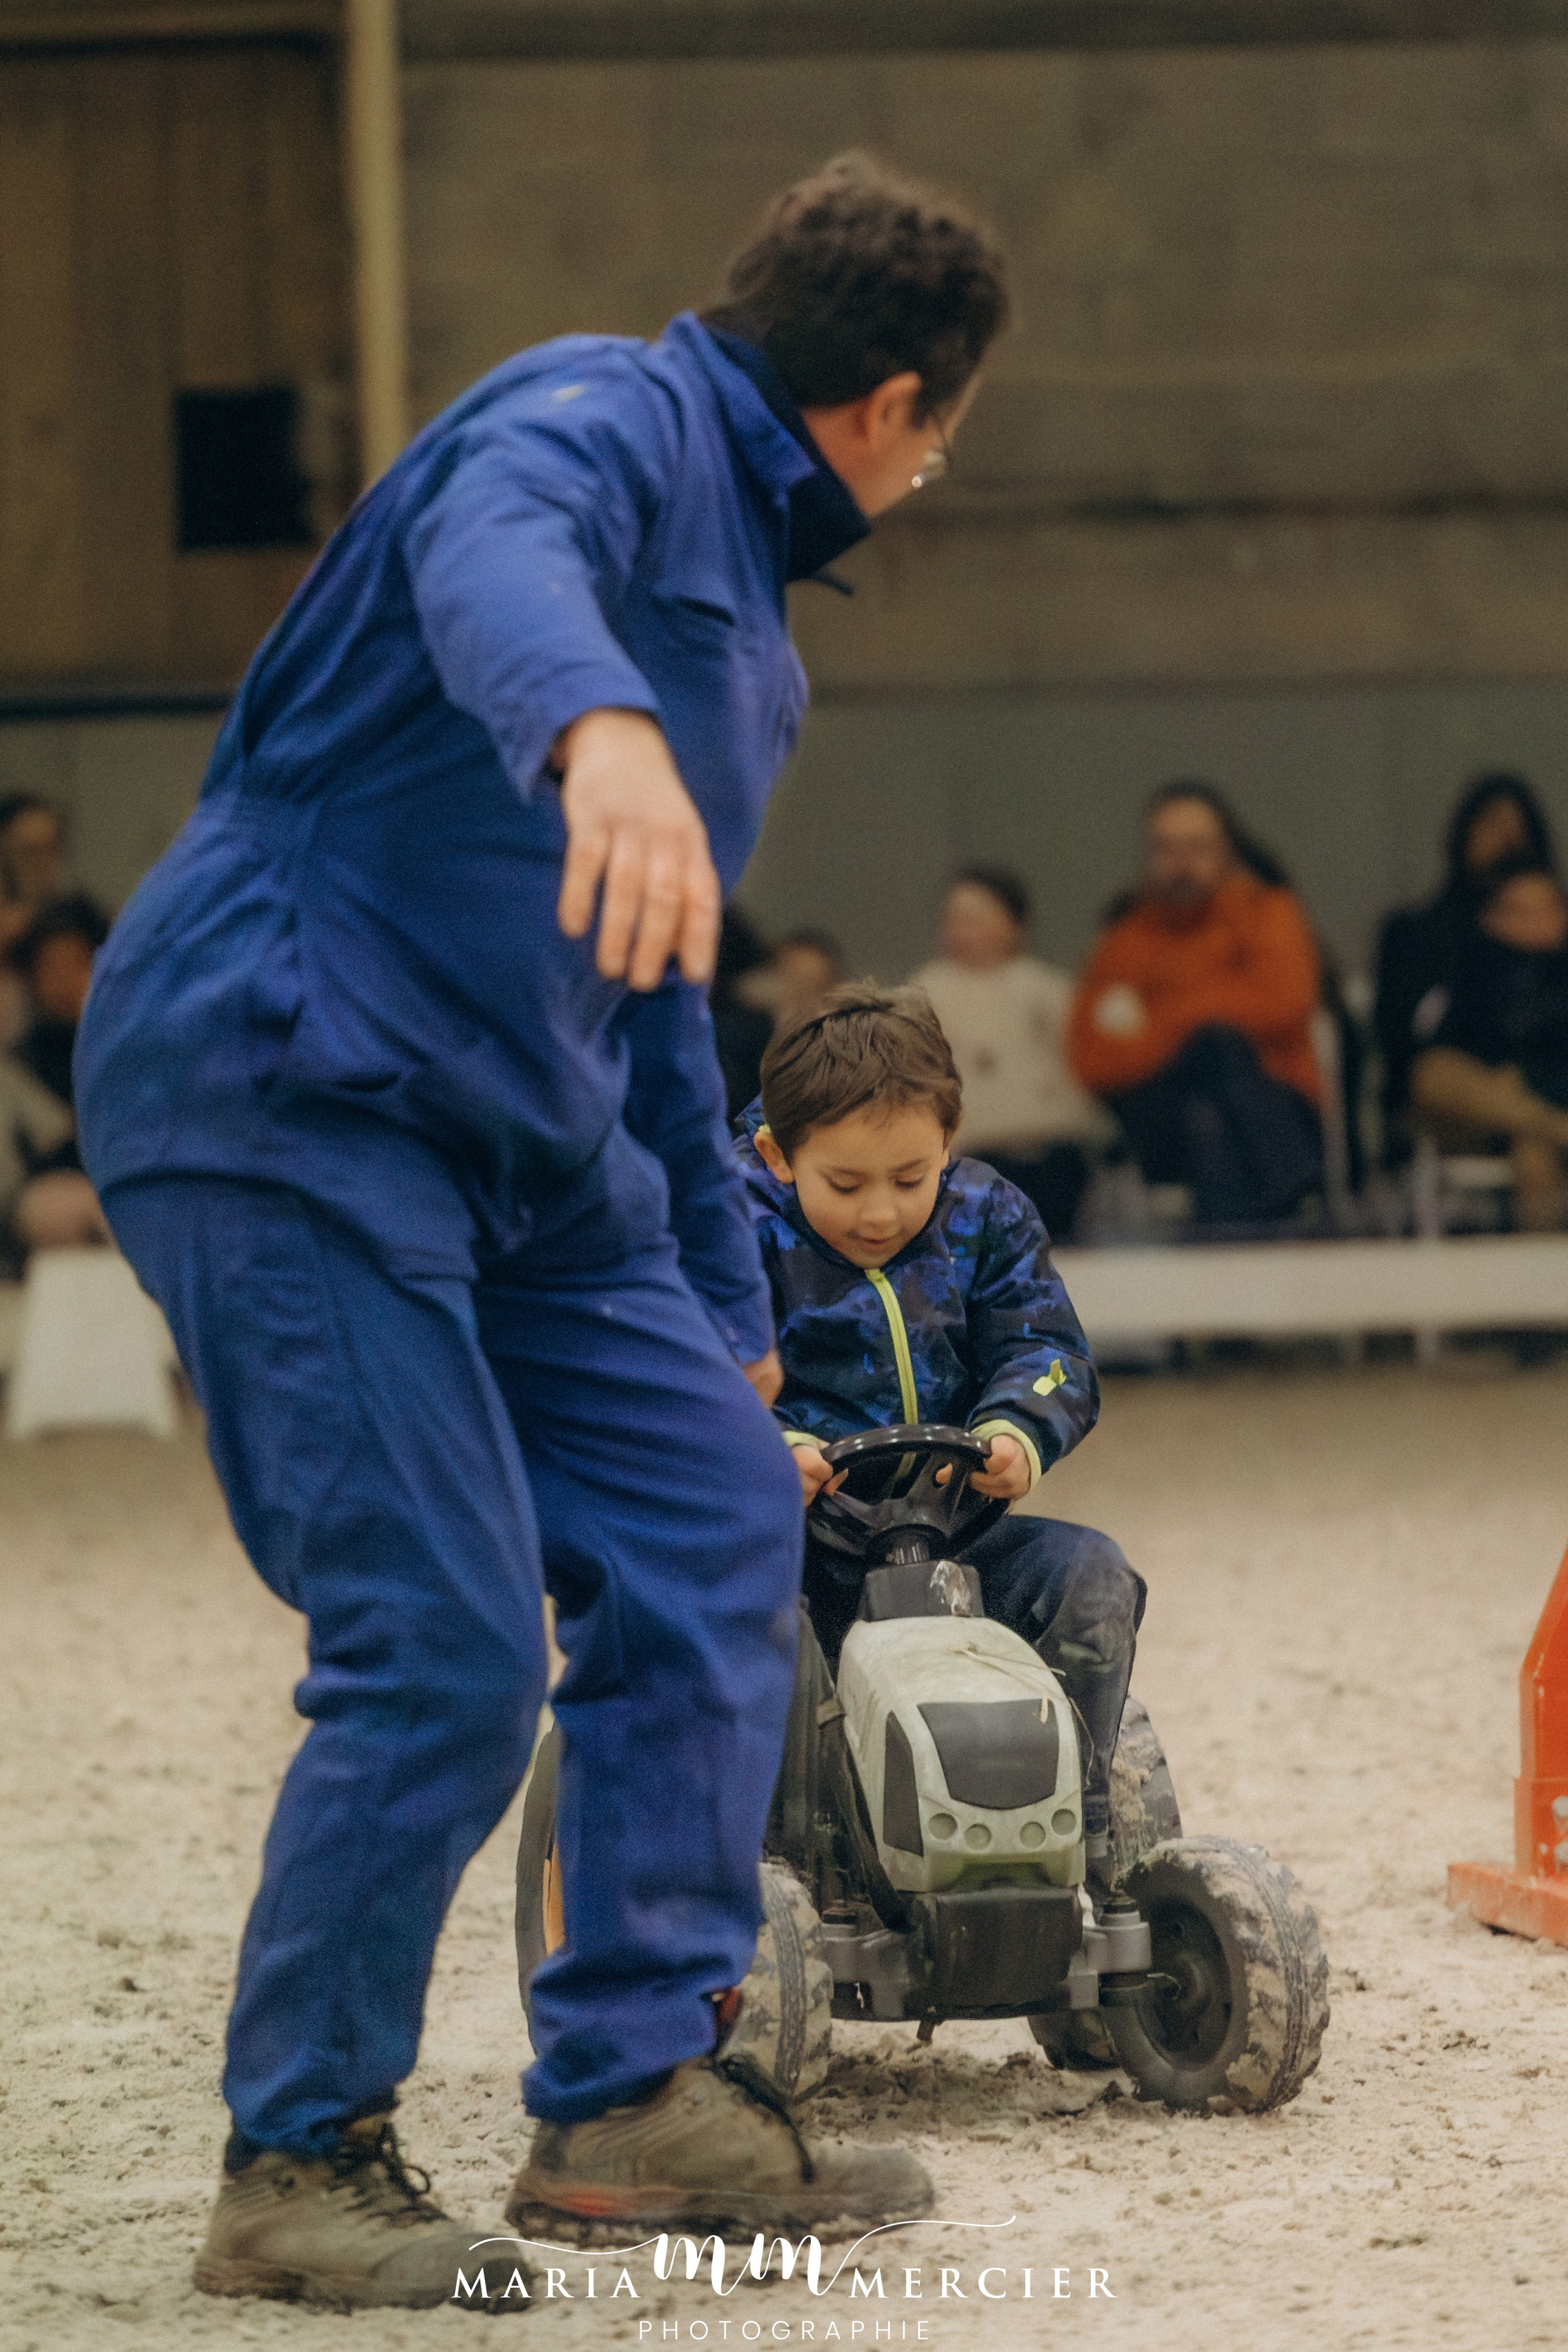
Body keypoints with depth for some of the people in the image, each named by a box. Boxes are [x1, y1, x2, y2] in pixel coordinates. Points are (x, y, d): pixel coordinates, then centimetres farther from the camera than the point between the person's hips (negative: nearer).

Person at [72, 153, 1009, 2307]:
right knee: (447, 1646, -14)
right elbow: (496, 553, -35)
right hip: (286, 1093, -10)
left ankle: (637, 2091, 8)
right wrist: (599, 728, -57)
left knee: (712, 1520, 2)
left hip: (521, 1146, 10)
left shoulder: (748, 611, 23)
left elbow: (654, 1000, 32)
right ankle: (297, 2168, 0)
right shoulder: (612, 413, -8)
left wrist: (727, 1323, 35)